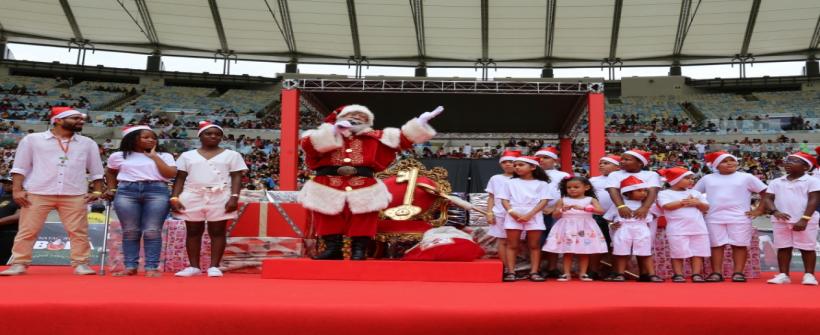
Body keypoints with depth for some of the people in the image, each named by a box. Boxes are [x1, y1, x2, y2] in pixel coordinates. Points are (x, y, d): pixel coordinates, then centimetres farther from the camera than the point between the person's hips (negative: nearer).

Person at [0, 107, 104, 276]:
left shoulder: (87, 143, 13)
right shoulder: (33, 139, 7)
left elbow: (96, 170, 16)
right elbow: (20, 167, 6)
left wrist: (97, 191, 5)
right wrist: (17, 190, -3)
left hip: (74, 195, 1)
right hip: (37, 194, -1)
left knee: (78, 231, -2)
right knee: (27, 231, 0)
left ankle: (81, 264, 4)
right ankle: (19, 264, 8)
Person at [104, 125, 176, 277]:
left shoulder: (164, 156, 11)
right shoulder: (118, 156, 14)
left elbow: (170, 174, -3)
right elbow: (110, 173, 29)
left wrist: (154, 156, 2)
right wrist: (112, 189, 16)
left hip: (157, 192, -1)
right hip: (126, 192, 1)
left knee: (152, 231, -6)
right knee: (130, 232, 1)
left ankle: (151, 267, -5)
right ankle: (130, 267, 6)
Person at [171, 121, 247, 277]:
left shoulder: (231, 155, 8)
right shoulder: (187, 155, 13)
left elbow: (236, 177, 2)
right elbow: (180, 178, 10)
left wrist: (234, 197, -11)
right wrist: (174, 197, -2)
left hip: (220, 197, -2)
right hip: (192, 197, 2)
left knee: (217, 232, -2)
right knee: (193, 232, 4)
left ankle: (214, 266, 1)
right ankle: (193, 266, 10)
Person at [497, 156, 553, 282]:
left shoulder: (541, 184, 7)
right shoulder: (511, 182, 12)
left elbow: (544, 201, -3)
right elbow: (504, 199, 6)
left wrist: (529, 215, -14)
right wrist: (511, 212, -13)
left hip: (534, 216, -1)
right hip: (513, 216, 1)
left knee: (534, 245, 1)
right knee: (512, 245, -1)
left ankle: (534, 272, 4)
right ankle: (510, 272, -1)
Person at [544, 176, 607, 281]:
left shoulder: (590, 200, 3)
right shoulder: (563, 200, 6)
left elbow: (600, 211, -13)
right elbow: (555, 215, 5)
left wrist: (582, 208, -22)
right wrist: (562, 210, -17)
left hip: (585, 228, 0)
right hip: (567, 228, 0)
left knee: (584, 252, 3)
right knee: (567, 252, 1)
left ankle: (582, 273, 11)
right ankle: (566, 273, 6)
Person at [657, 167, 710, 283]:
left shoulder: (696, 193, 17)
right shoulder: (665, 193, 1)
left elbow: (706, 207, 13)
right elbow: (667, 206, -17)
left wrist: (697, 203, -8)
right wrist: (684, 202, -8)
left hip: (698, 228, 5)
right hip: (677, 229, -4)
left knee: (698, 252, 2)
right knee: (678, 253, -4)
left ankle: (697, 274, 6)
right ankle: (678, 275, 3)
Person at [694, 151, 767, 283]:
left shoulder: (746, 177, 5)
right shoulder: (707, 178, 10)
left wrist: (759, 210, -4)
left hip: (739, 218, -1)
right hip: (714, 218, 1)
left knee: (739, 245, -1)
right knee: (716, 245, 1)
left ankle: (738, 273, 3)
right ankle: (716, 273, 4)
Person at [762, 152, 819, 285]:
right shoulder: (776, 182, 11)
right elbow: (767, 198, 4)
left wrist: (804, 219, -17)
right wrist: (775, 212, -16)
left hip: (806, 221, -3)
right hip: (781, 221, 3)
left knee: (807, 248, 1)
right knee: (783, 248, 6)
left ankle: (809, 275, 9)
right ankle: (783, 274, 11)